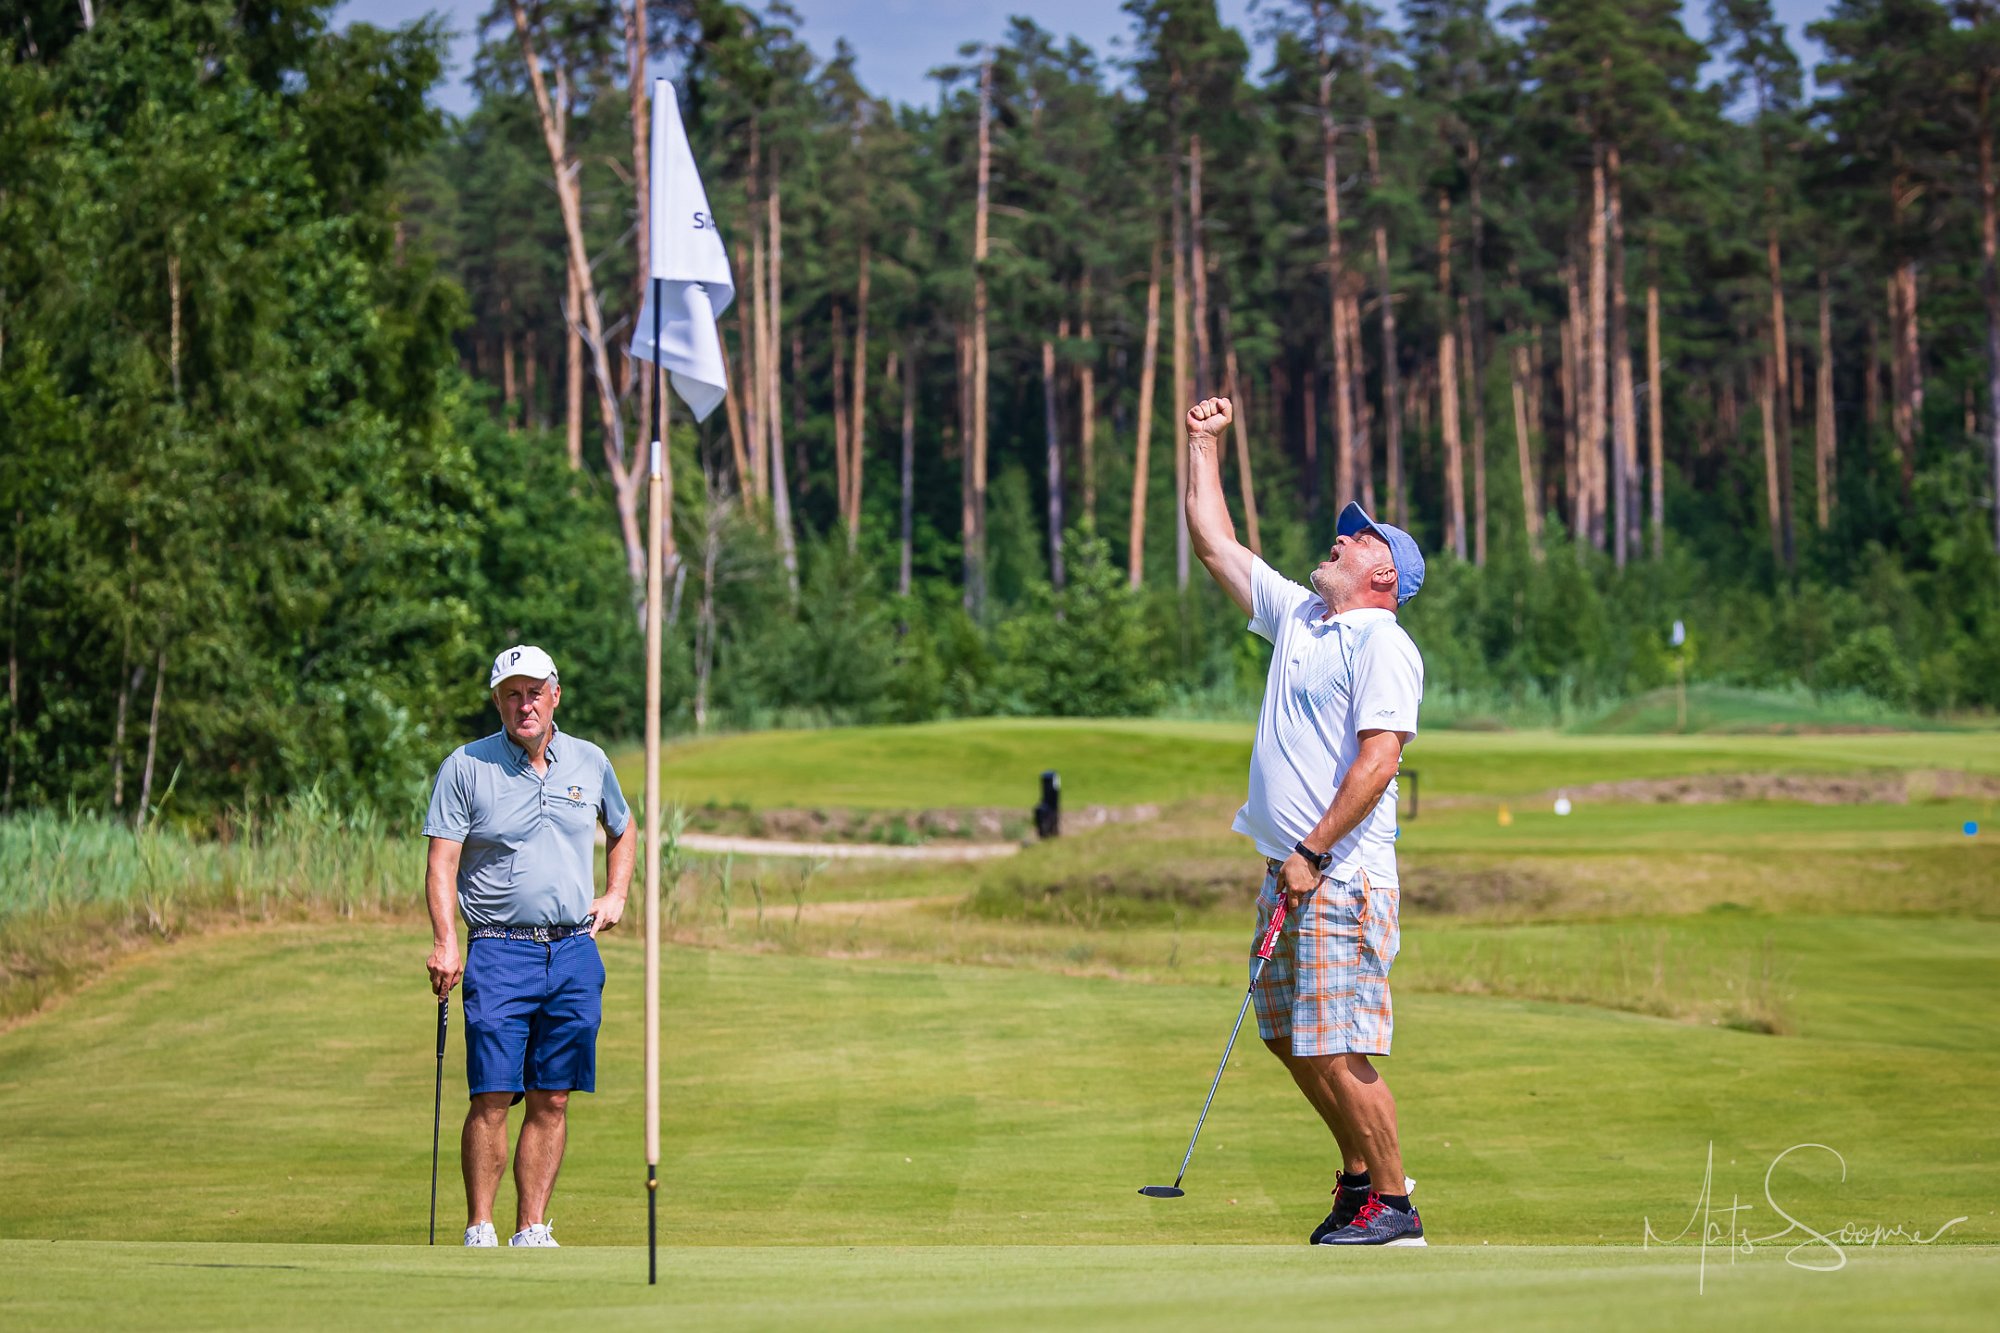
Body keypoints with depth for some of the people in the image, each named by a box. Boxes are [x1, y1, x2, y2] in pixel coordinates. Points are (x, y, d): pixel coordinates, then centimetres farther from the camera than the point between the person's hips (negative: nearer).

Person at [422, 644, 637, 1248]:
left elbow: (624, 829, 29)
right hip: (499, 952, -3)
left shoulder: (590, 762, 11)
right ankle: (480, 1232, -1)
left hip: (575, 952, 3)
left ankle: (532, 1231, 7)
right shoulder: (465, 767, 0)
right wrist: (444, 942, -15)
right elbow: (442, 860, -4)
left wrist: (615, 894, 15)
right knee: (492, 1100, -9)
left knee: (552, 1101, 3)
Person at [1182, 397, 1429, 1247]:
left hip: (1340, 876, -9)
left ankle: (1393, 1205, -4)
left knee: (1336, 1049, -11)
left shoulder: (1382, 642, -8)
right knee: (1291, 1040, 12)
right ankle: (1360, 1172, 25)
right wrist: (1203, 446, 24)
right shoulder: (1296, 617, 16)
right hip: (1288, 872, 9)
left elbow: (1380, 757, -18)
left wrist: (1312, 854, -19)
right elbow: (1215, 545, 26)